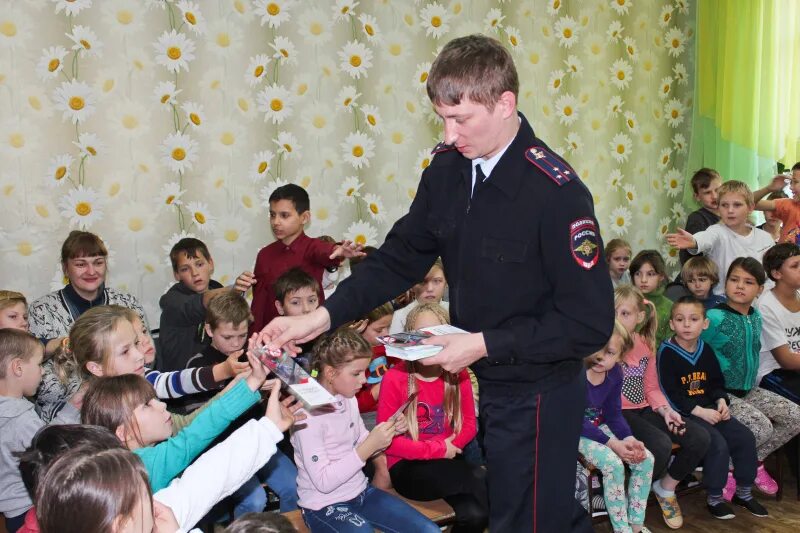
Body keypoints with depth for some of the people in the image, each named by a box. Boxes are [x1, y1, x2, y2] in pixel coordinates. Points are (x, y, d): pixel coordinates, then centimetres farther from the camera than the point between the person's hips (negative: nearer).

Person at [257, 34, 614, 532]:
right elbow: (401, 257, 3)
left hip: (538, 395, -6)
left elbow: (591, 323, -21)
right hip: (488, 382, 6)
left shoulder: (556, 191, -23)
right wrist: (322, 316, -8)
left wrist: (485, 344, -21)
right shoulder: (447, 167, -3)